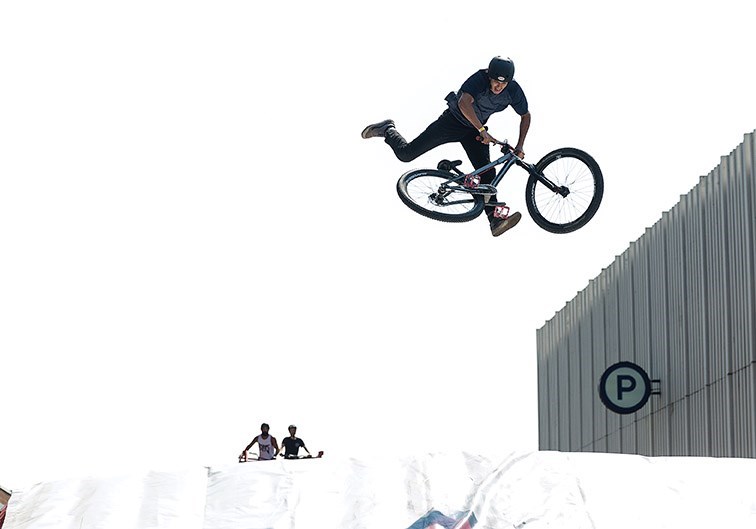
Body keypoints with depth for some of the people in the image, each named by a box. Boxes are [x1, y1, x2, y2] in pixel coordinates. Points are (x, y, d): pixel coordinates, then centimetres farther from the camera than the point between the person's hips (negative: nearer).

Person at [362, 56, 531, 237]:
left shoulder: (514, 90, -16)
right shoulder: (480, 78, -30)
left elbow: (525, 115, 0)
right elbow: (464, 103, -45)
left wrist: (520, 146, -8)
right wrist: (482, 131, -47)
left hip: (474, 130, 4)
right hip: (453, 120, -4)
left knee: (488, 173, -11)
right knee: (406, 154, -2)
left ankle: (495, 221, -14)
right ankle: (388, 130, 28)